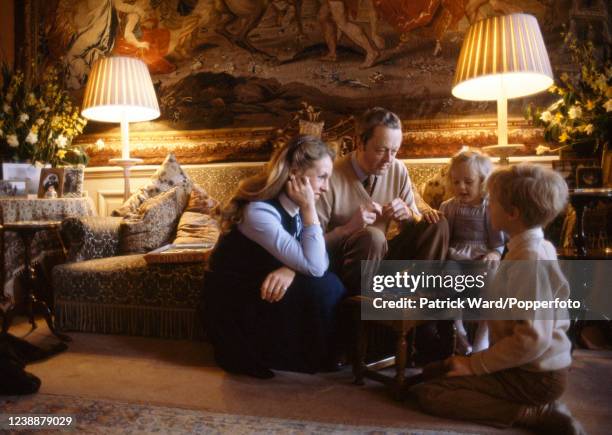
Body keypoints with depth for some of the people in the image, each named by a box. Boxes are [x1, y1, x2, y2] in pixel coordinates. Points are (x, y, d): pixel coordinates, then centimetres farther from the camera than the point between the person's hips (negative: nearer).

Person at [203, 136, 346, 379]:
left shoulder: (293, 207, -2)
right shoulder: (259, 212, -29)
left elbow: (321, 260, -8)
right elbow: (314, 266, -31)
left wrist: (291, 269, -29)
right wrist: (309, 208, -29)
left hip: (260, 292, 7)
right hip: (232, 304, -7)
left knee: (329, 283, -15)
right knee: (320, 287, -22)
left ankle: (327, 356, 8)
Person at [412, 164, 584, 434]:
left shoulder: (529, 260, -23)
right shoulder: (537, 247, 8)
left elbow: (532, 339, -27)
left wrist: (474, 365, -20)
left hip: (535, 377, -10)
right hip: (532, 366, 10)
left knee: (427, 392, -12)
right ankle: (539, 406, 7)